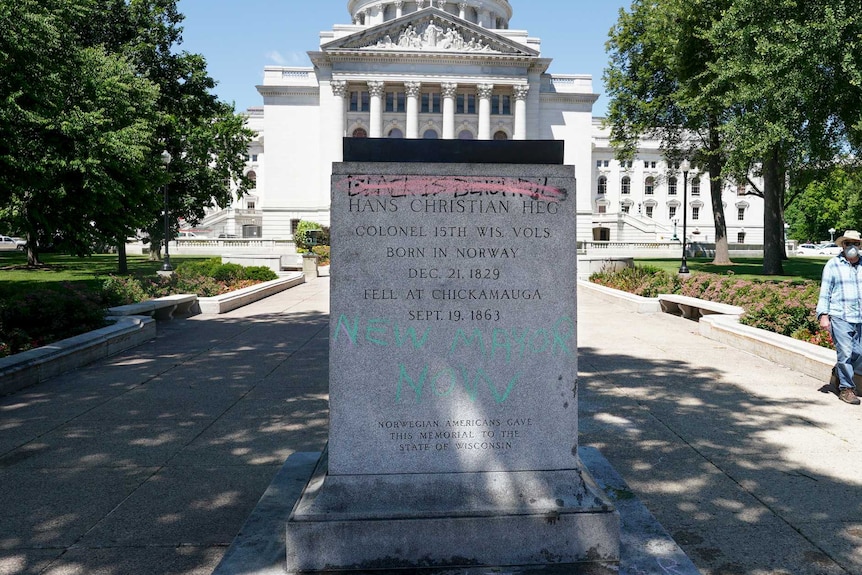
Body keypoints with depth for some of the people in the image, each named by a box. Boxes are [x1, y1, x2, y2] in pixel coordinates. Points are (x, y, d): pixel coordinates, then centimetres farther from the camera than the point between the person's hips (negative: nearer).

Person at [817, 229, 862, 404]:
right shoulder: (833, 265, 2)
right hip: (840, 317, -4)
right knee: (845, 353, -5)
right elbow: (825, 291, 0)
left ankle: (839, 373, 28)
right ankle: (846, 388, 8)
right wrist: (823, 315, -7)